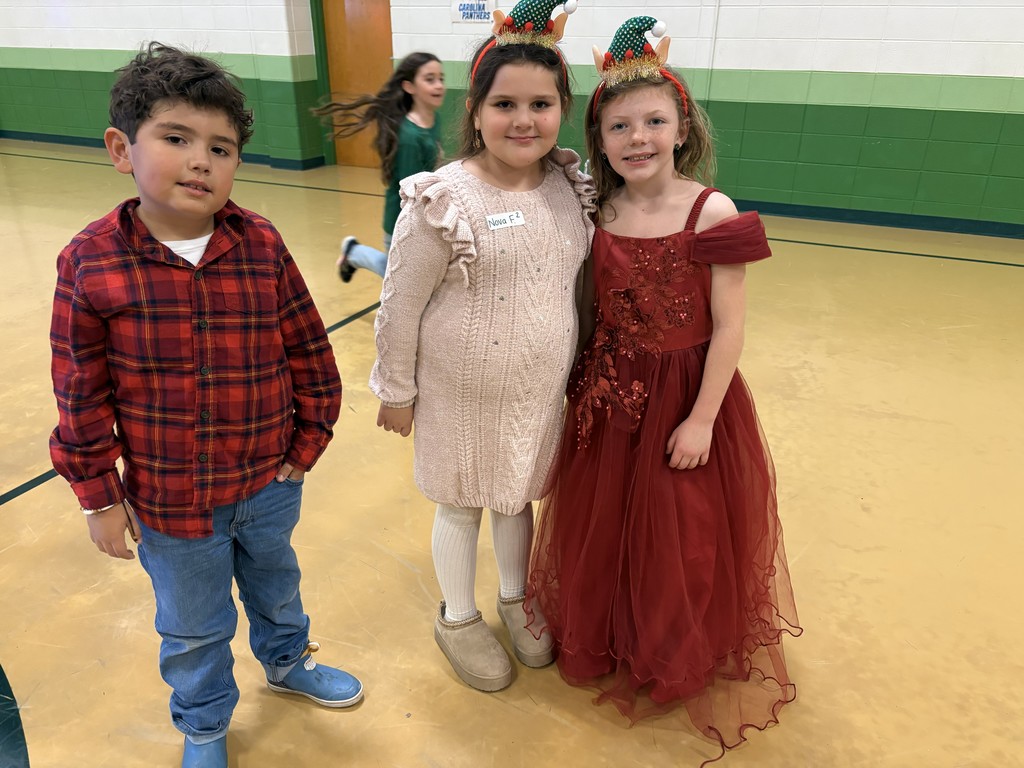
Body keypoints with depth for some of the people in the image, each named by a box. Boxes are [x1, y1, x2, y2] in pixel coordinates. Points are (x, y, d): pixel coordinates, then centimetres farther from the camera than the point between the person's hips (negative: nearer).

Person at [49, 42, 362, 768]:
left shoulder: (262, 246, -12)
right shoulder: (91, 261, -16)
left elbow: (310, 355, -4)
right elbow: (81, 393, -9)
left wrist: (305, 445, -1)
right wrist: (99, 497, -4)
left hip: (270, 484, 2)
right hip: (169, 500, -1)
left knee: (276, 587, 29)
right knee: (193, 629, 22)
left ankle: (287, 660, 61)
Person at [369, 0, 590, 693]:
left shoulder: (575, 190, -4)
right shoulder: (443, 202, -20)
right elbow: (400, 306, -12)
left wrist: (582, 367, 13)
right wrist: (397, 391, -5)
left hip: (542, 391, 4)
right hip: (462, 394, -4)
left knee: (519, 495, 23)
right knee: (461, 504, 16)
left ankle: (515, 597, 49)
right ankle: (458, 618, 42)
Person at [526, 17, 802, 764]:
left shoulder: (713, 213, -15)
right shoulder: (599, 216, -2)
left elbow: (728, 328, -12)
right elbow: (593, 314, 5)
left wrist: (701, 418, -12)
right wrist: (586, 386, 4)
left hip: (687, 399, -3)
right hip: (609, 399, 4)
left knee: (682, 541, 14)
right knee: (604, 528, 18)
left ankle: (679, 658, 42)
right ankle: (602, 638, 46)